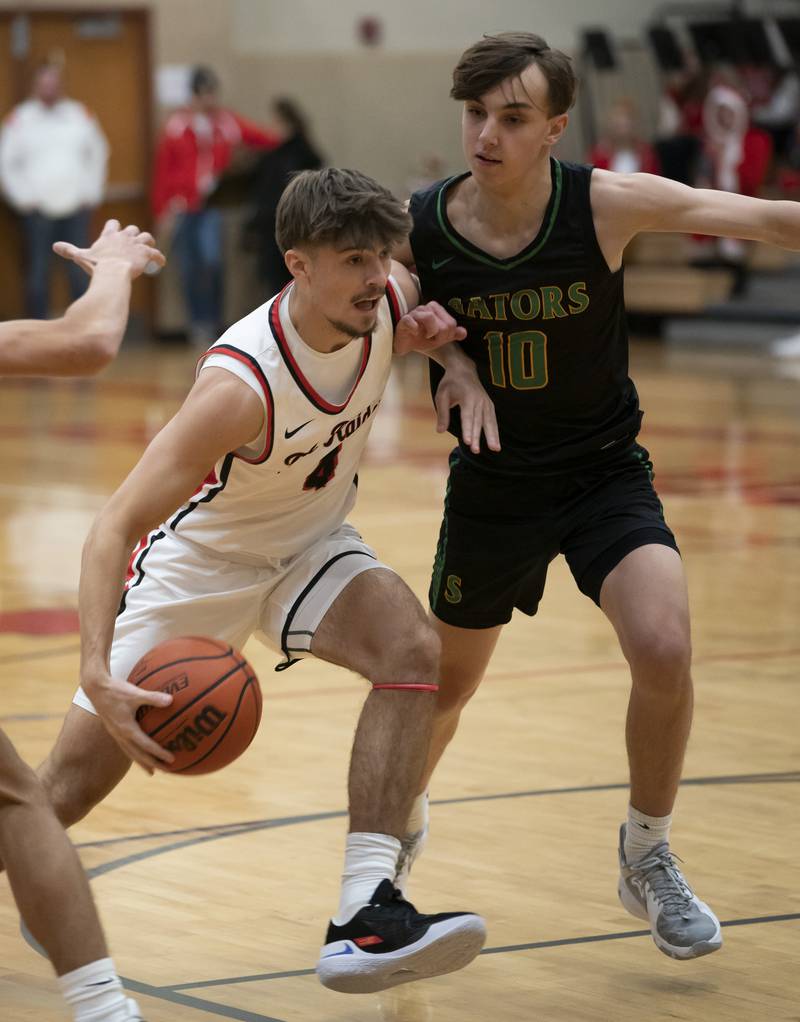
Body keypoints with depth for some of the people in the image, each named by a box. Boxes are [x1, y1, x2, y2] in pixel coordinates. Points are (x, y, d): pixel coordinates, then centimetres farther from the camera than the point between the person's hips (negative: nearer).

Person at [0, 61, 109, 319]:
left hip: (76, 208, 2)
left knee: (80, 273, 1)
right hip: (38, 210, -2)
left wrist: (92, 193, 10)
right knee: (38, 273, -2)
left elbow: (98, 153, 17)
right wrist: (23, 198, -2)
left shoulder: (80, 115, 9)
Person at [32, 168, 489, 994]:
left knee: (411, 648, -27)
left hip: (312, 545, 4)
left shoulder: (390, 301, -18)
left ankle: (363, 920, -31)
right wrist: (98, 675, -51)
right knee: (62, 795, -1)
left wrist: (423, 338, -12)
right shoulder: (242, 384, -36)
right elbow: (114, 529, -38)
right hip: (199, 558, -4)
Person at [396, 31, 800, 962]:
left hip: (605, 474, -1)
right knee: (444, 684, 16)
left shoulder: (606, 205, -20)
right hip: (491, 487, 2)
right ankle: (402, 820, 50)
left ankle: (647, 856, 2)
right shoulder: (415, 228, -16)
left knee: (663, 650, -24)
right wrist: (437, 347, -16)